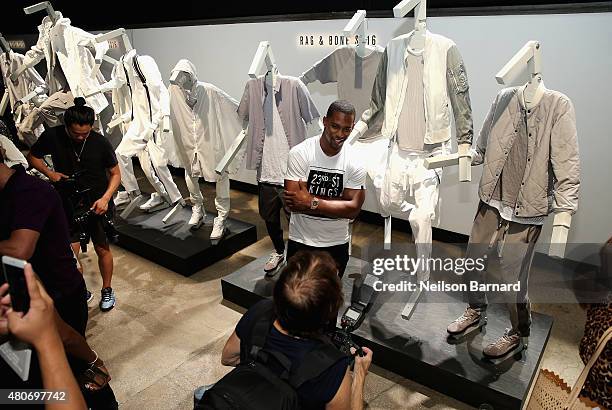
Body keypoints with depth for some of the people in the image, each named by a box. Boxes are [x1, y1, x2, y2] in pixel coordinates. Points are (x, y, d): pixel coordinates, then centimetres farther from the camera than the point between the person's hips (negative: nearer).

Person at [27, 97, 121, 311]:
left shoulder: (100, 143, -14)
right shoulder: (52, 136, -11)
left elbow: (115, 174, -4)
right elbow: (33, 156, 7)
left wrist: (105, 198, -19)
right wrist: (50, 173, -11)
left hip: (98, 203, -1)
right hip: (67, 204, 1)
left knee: (102, 249, 9)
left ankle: (107, 290, 30)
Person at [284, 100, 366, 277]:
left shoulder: (355, 163, -9)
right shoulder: (299, 153, -16)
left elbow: (353, 209, -16)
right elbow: (291, 203, -23)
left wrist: (311, 202, -24)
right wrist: (337, 206, -22)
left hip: (337, 244, 2)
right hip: (300, 242, -2)